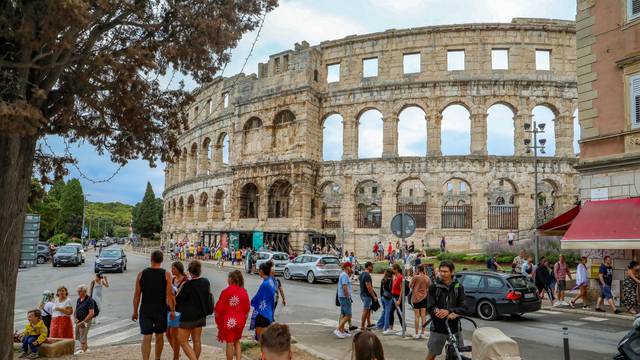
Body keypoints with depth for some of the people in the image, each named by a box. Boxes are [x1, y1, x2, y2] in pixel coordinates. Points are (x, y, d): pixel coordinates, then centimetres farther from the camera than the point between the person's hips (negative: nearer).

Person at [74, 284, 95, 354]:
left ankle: (82, 350, 7)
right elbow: (76, 310, 19)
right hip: (78, 321, 8)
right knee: (78, 336, 17)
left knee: (83, 337, -4)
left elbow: (91, 313, -19)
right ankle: (86, 348, 32)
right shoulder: (78, 299, 8)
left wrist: (83, 322, -19)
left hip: (85, 321, -8)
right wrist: (76, 318, 2)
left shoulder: (89, 300, -15)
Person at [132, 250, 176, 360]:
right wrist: (172, 310, -4)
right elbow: (170, 294, -10)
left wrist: (135, 311, 7)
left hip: (145, 310, 0)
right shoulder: (166, 274, -5)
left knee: (146, 338, 2)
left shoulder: (141, 274, -1)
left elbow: (137, 295, -1)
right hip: (161, 310, 0)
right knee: (159, 336, 16)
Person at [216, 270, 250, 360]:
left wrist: (217, 319, 3)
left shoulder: (226, 292, -15)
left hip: (228, 322, -4)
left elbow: (219, 308, -12)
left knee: (230, 343, 5)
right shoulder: (244, 292, -1)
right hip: (240, 321, 5)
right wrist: (244, 319, 18)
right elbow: (247, 309, 5)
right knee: (237, 342, 19)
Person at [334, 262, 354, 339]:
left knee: (343, 315, 13)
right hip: (345, 297, -10)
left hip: (342, 297, 10)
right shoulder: (344, 275, -16)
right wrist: (348, 297, -20)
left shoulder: (343, 274, 15)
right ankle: (337, 330, -10)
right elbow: (344, 287, -24)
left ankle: (342, 331, 17)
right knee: (348, 315, -9)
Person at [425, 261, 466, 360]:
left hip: (455, 327, 1)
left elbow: (462, 308, -4)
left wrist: (448, 311, -23)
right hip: (438, 327, -1)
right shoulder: (434, 287, -4)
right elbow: (430, 308, -9)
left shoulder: (458, 287, 0)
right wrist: (450, 315, -21)